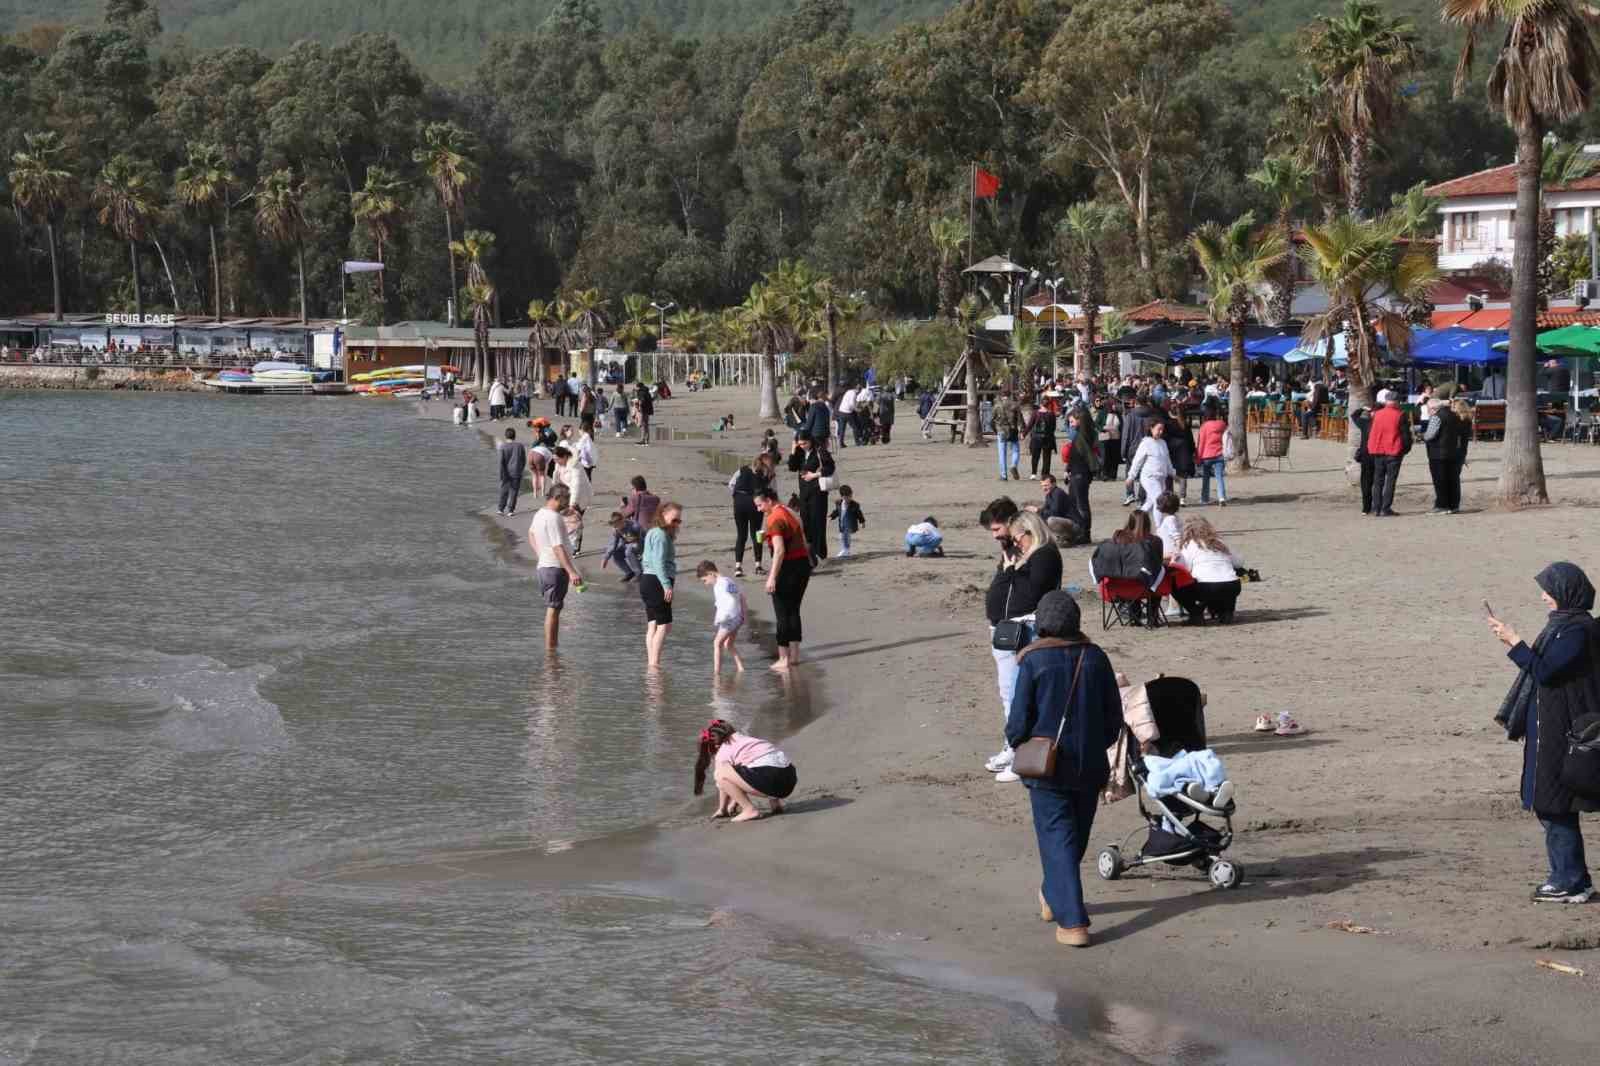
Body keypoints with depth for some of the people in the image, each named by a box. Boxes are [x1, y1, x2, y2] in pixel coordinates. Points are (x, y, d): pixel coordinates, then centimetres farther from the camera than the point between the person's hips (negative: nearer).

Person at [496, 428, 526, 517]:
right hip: (516, 473, 1)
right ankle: (510, 510, 4)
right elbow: (524, 460, 6)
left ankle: (500, 509, 8)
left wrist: (502, 474, -10)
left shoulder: (502, 446, -7)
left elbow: (501, 461, -12)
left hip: (506, 473, -1)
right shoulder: (520, 446, 0)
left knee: (504, 491, 9)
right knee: (513, 491, 5)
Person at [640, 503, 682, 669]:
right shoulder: (660, 535, -12)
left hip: (648, 581, 11)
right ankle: (654, 663, -12)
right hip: (657, 582, -11)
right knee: (665, 625, -9)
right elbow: (659, 563, -21)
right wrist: (667, 585, -26)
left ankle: (651, 663, 9)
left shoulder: (655, 533, 20)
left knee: (653, 625, 9)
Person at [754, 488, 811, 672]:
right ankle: (794, 655, 21)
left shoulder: (774, 519, -15)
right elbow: (804, 544, 20)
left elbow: (779, 551, -24)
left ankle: (784, 659, 3)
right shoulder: (790, 514, 13)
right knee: (793, 610, 17)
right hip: (804, 564, 9)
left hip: (788, 567, -9)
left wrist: (772, 577, -26)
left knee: (782, 613, 1)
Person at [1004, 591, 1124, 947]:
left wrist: (1016, 744, 10)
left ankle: (1073, 922, -10)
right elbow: (1114, 717, 3)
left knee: (1057, 840, -1)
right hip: (1090, 767, 4)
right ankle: (1054, 898, 41)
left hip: (1047, 768, -4)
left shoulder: (1033, 661, -13)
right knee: (1077, 836, 21)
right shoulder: (1095, 658, -2)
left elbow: (1019, 721, -11)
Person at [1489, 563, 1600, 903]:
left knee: (1555, 805, -5)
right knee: (1551, 806, 14)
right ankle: (1568, 878, 20)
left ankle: (1572, 882, 0)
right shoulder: (1563, 623, 13)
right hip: (1548, 730, 10)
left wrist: (1514, 642, -19)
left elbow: (1545, 671, -22)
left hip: (1560, 731, -10)